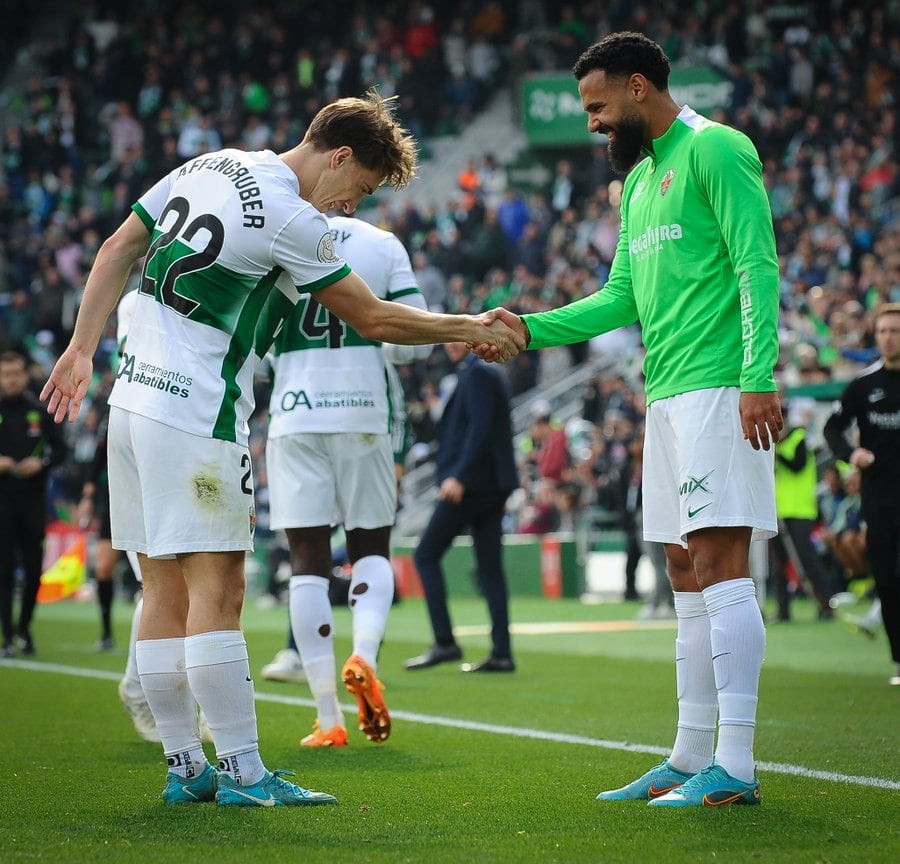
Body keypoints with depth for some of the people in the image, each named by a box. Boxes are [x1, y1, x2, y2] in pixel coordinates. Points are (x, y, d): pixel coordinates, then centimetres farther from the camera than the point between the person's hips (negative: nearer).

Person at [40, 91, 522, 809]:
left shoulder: (208, 166, 11)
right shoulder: (291, 220, -13)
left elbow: (115, 252, 14)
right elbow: (372, 320, -5)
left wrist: (82, 349, 16)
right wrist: (473, 328, 7)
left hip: (133, 398, 9)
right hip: (197, 418, -9)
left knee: (166, 594, 9)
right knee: (217, 594, -6)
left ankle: (185, 767, 12)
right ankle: (244, 773, -3)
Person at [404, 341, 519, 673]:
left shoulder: (476, 374, -10)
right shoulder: (490, 374, 20)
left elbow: (480, 429, -20)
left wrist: (459, 476, -24)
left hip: (470, 483, -10)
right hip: (493, 486, 10)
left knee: (425, 555, -3)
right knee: (489, 567, 7)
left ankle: (444, 643, -7)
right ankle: (501, 653, 3)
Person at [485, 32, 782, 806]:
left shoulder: (714, 148, -5)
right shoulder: (638, 180, 22)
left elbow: (758, 267, -13)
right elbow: (622, 299, 21)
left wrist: (758, 377, -22)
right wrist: (531, 328, 10)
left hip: (718, 391, -9)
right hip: (667, 396, 9)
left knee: (719, 563, -13)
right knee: (688, 575, 9)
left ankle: (735, 766, -13)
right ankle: (690, 758, 14)